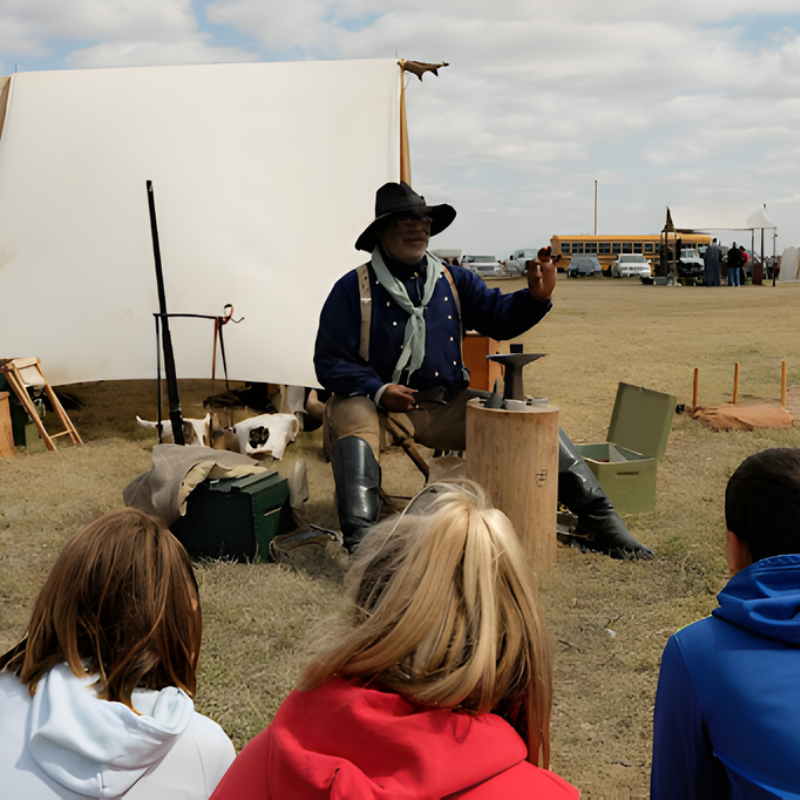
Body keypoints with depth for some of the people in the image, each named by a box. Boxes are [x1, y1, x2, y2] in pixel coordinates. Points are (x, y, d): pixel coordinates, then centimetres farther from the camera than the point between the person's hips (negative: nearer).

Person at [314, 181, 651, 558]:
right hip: (379, 405, -3)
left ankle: (599, 519, -3)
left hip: (446, 406, 4)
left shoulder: (454, 281, 12)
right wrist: (378, 391, -22)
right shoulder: (353, 289, -2)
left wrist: (536, 296, -20)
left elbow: (499, 315, 1)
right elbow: (329, 361, -6)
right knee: (350, 415, -38)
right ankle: (360, 536, -50)